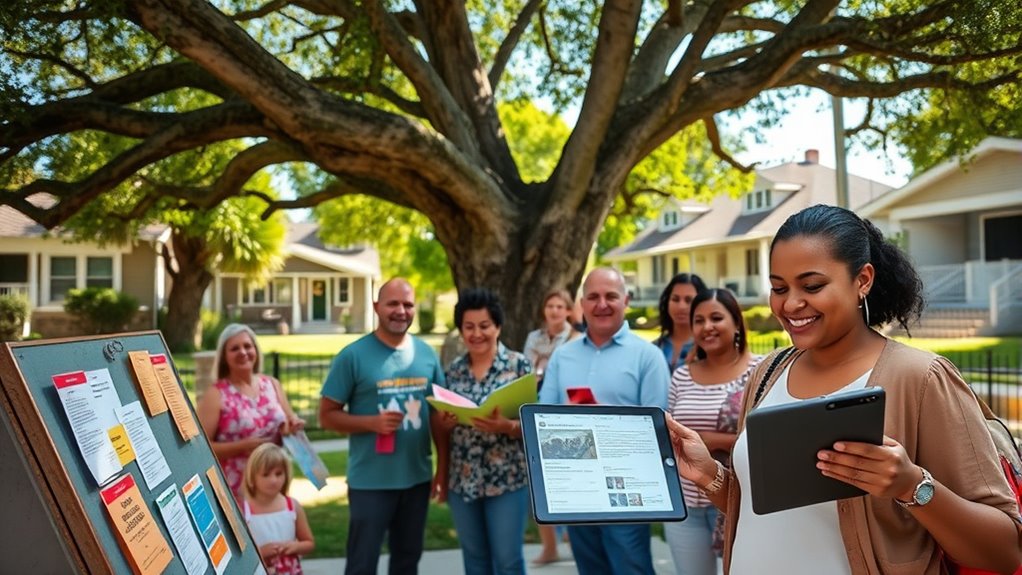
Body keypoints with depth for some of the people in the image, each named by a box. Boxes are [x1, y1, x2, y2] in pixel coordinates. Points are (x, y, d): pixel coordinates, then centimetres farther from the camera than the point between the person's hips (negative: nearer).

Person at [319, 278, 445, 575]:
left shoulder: (426, 353, 4)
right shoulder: (354, 355, -10)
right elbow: (327, 415, -8)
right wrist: (372, 422, -22)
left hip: (417, 476, 5)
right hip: (370, 480, -4)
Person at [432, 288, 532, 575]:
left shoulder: (518, 364, -6)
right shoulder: (454, 370, 6)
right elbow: (442, 427, 12)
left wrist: (505, 426, -27)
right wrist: (443, 448, -6)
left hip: (507, 480, -4)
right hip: (463, 481, 4)